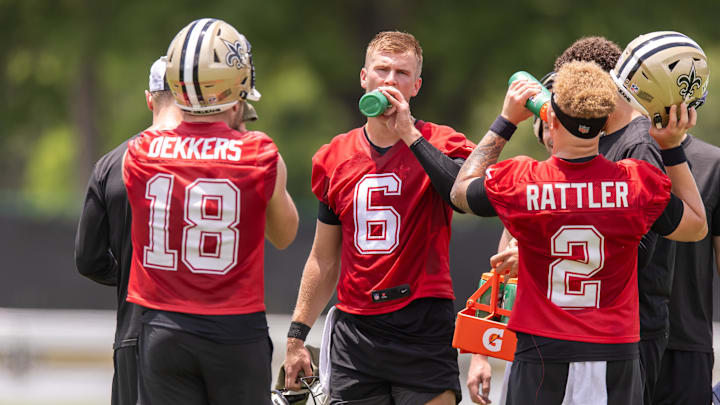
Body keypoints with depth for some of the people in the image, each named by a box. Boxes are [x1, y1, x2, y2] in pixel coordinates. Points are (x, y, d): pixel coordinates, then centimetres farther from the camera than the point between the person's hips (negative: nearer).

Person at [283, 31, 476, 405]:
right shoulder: (335, 157, 12)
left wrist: (410, 134, -19)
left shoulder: (438, 146, 1)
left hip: (423, 332, -4)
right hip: (354, 332, 4)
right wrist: (297, 336, 14)